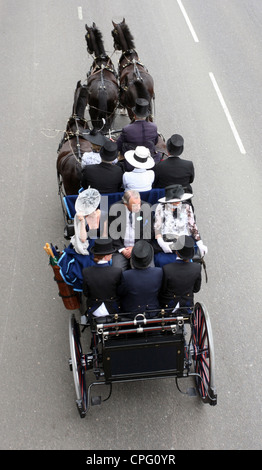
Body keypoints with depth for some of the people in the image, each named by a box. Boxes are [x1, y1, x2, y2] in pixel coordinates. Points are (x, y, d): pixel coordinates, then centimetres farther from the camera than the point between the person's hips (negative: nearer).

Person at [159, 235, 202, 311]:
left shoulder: (166, 269, -29)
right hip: (187, 305, 3)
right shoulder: (197, 268, -20)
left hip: (168, 306, -2)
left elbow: (162, 290, -13)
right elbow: (196, 289, -3)